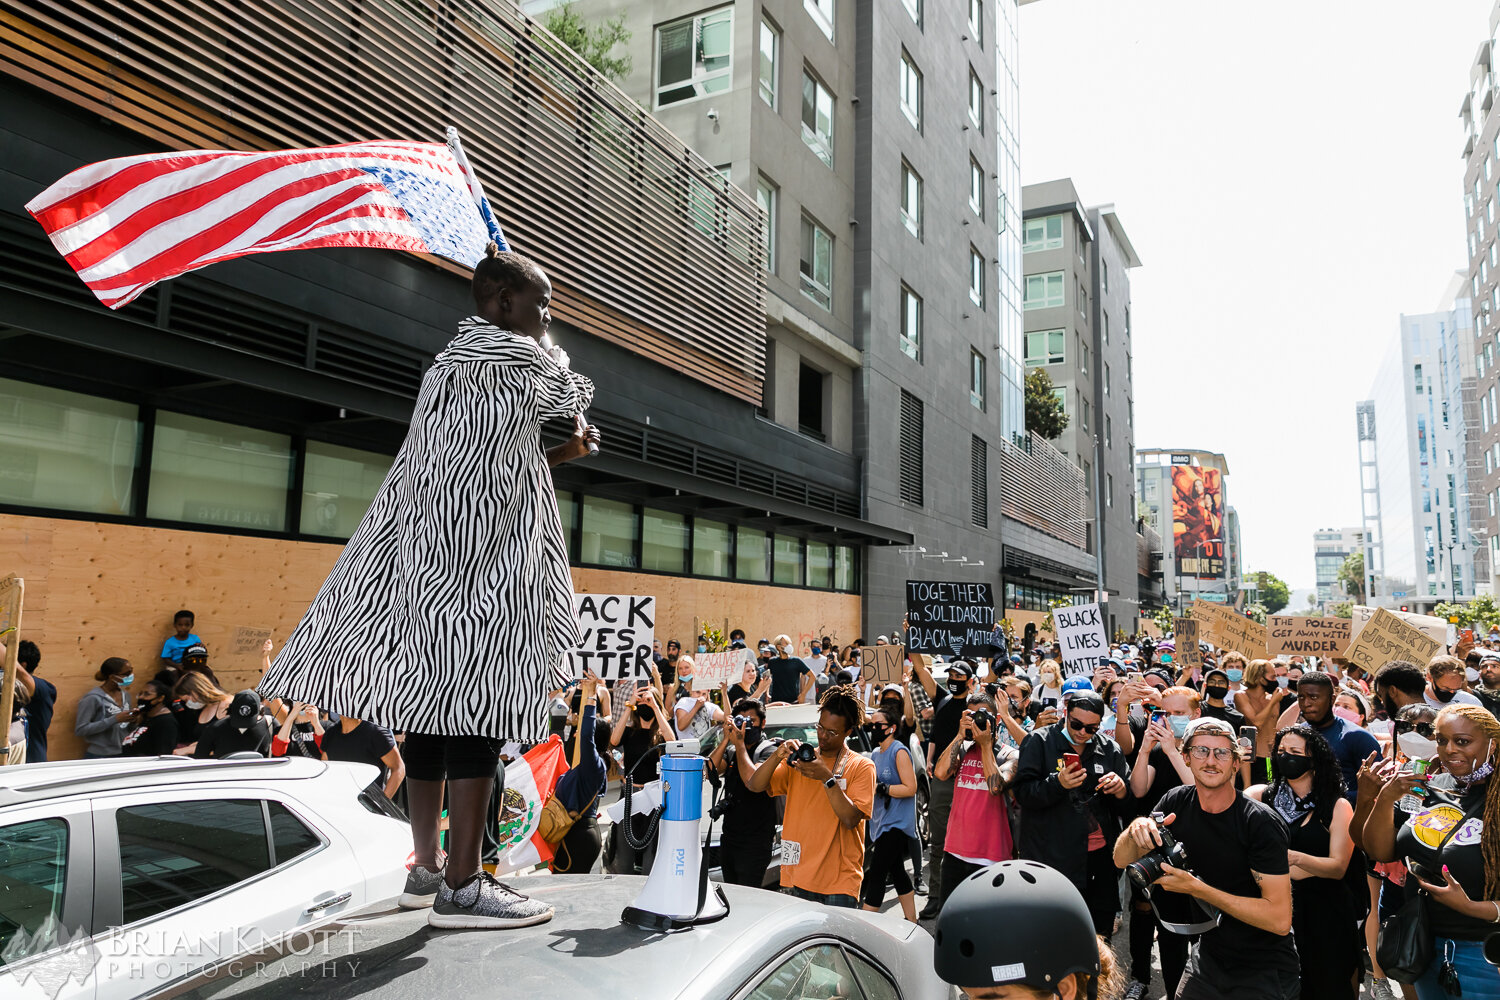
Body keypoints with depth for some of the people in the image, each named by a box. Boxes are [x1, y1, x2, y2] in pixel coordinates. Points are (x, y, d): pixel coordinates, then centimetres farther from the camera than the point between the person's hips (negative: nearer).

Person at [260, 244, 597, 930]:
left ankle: (426, 866, 17)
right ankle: (462, 886, -5)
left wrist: (556, 455, 24)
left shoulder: (450, 363, 24)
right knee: (479, 708, -9)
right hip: (480, 563, -10)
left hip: (431, 555, 10)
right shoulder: (514, 355, -6)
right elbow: (573, 395, 10)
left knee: (436, 708, 10)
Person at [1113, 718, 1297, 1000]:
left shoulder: (1261, 823, -22)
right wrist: (1136, 828, -24)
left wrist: (1196, 888, -30)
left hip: (1265, 973, -4)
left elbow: (1280, 919, -26)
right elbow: (1122, 860, -2)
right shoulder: (1176, 803, -7)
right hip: (1208, 955, 4)